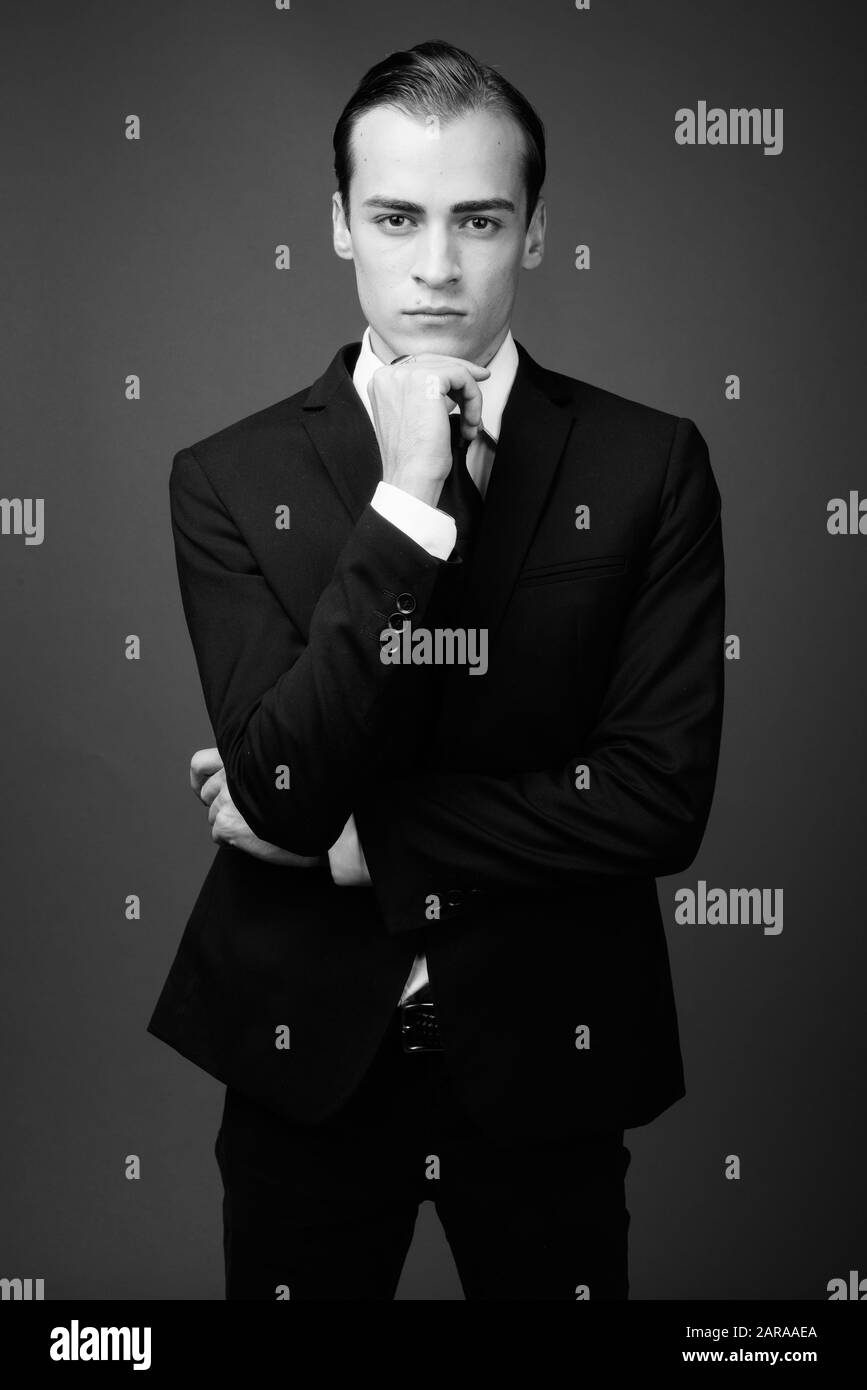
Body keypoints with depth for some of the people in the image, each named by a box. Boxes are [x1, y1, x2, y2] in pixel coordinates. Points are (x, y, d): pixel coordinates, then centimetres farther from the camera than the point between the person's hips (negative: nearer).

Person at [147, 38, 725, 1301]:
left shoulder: (650, 465, -7)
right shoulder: (231, 479, -6)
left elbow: (661, 799, -12)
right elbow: (283, 786, -16)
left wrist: (357, 839, -13)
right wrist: (405, 503, -23)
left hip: (544, 1053, 0)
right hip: (305, 1052, 0)